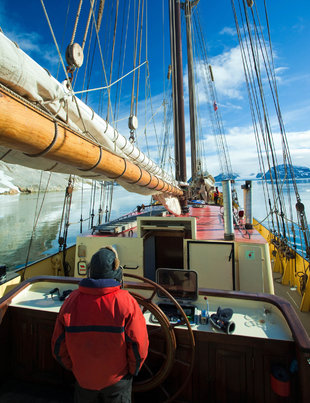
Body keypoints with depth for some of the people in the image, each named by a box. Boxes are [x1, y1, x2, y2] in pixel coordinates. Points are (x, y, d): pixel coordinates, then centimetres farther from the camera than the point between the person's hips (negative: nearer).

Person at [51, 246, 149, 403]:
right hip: (117, 379, -2)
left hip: (83, 379, 3)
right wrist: (132, 371, 0)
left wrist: (74, 367, 11)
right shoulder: (126, 302, -27)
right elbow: (139, 345, -20)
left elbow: (58, 346, -6)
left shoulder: (71, 301, -18)